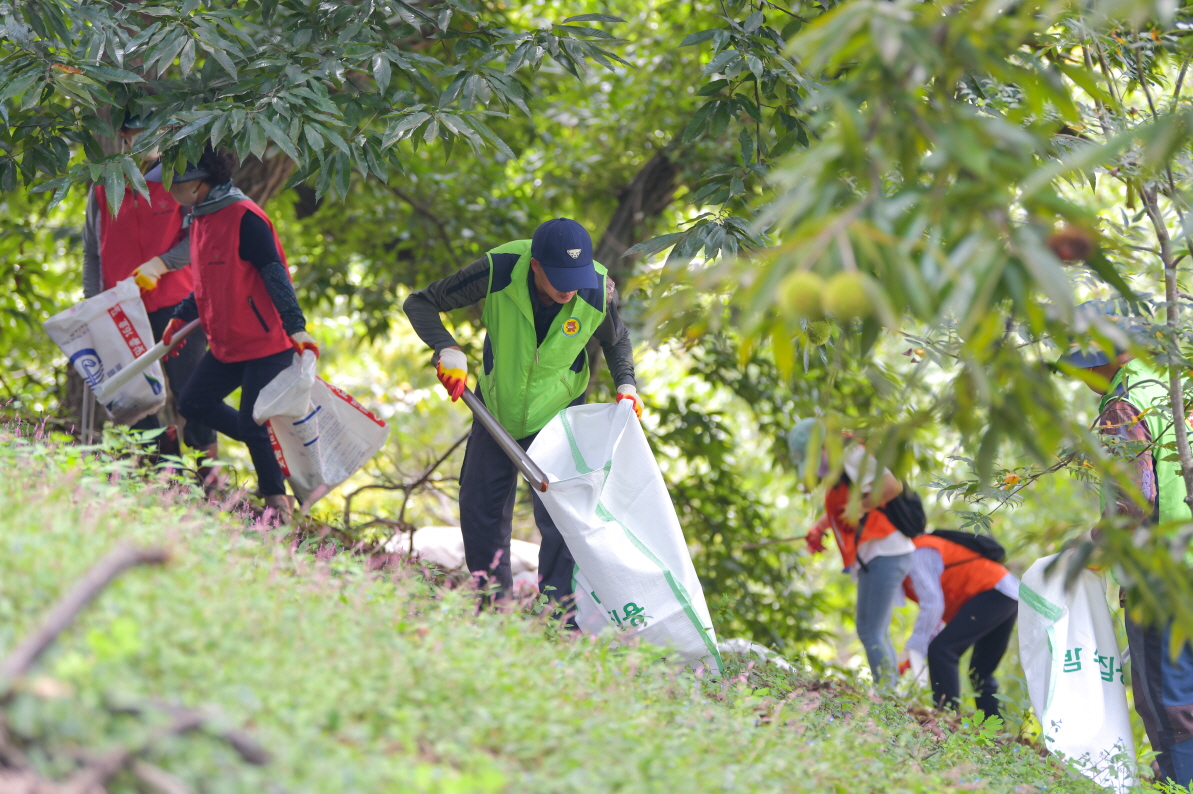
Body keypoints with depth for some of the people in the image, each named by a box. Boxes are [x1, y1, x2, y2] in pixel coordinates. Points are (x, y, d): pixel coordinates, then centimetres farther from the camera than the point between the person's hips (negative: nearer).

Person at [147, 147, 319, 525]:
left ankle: (277, 501, 10)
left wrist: (295, 327, -27)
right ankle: (273, 448, 20)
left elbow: (275, 274, -21)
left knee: (252, 425, -8)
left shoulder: (244, 218, -18)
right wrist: (181, 317, 21)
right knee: (193, 403, 10)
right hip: (227, 345, 10)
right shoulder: (199, 218, 10)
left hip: (266, 342, -10)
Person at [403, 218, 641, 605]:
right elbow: (420, 303, -18)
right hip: (497, 406, 1)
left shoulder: (597, 290, -25)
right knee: (480, 508, 6)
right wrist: (448, 349, -33)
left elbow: (615, 340, 1)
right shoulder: (497, 271, -30)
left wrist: (626, 384, -15)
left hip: (557, 413, -1)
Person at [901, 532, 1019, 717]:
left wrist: (914, 651, -13)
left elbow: (933, 605, -17)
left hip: (994, 592, -11)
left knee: (940, 650, -16)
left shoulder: (917, 555, -8)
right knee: (981, 673, 18)